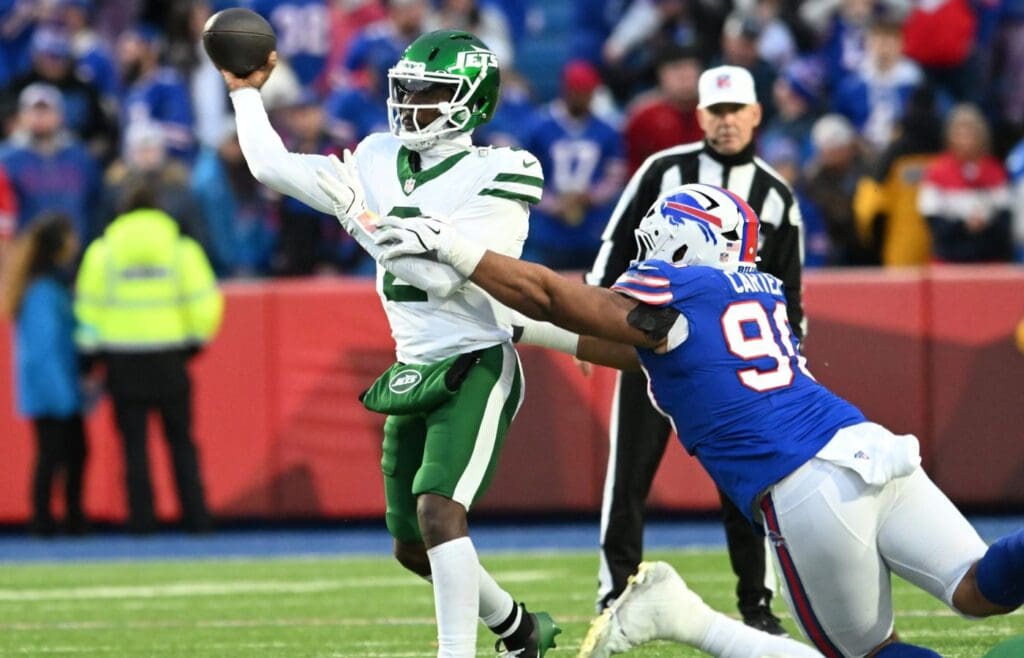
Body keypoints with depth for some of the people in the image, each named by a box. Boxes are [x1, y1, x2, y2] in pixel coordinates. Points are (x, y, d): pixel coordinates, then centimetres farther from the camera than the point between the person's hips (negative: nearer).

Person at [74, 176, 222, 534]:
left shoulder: (102, 250, 1)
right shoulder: (181, 248, 0)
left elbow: (88, 303, 0)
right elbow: (204, 300, -2)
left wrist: (94, 350, 8)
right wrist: (194, 340, 11)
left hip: (122, 359, 0)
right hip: (169, 356, 0)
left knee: (134, 443, 3)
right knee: (181, 441, 8)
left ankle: (142, 519, -1)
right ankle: (196, 517, 3)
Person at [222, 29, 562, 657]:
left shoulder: (495, 177, -13)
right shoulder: (382, 163, 7)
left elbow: (445, 274, -23)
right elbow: (273, 165, 14)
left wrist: (363, 220, -19)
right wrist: (247, 92, 20)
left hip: (475, 368, -8)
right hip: (414, 371, 8)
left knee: (439, 513, -26)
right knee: (414, 548, 15)